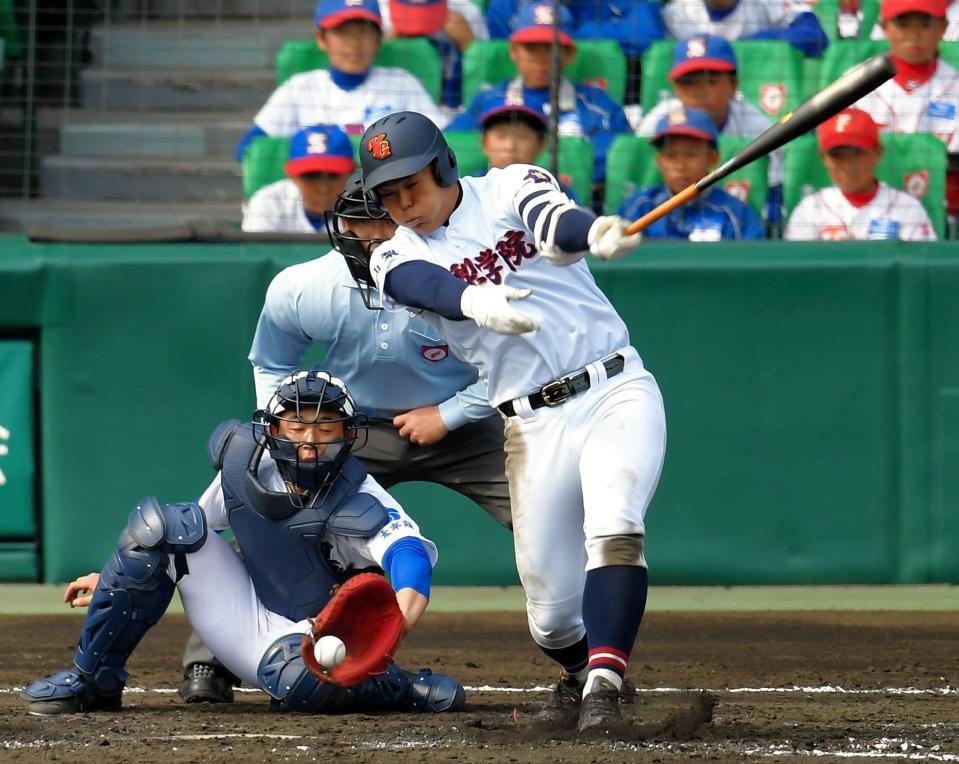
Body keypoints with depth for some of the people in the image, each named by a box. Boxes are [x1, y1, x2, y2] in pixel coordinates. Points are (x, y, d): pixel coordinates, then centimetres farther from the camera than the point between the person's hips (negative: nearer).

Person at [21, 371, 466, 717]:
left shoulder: (359, 504, -22)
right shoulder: (246, 462, -5)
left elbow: (408, 547, -42)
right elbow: (197, 527, 13)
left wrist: (405, 609, -65)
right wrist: (125, 573, 14)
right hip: (246, 620, 6)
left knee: (301, 682, -44)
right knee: (161, 523, -13)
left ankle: (409, 692, -11)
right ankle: (92, 681, -6)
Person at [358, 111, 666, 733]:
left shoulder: (509, 190, -1)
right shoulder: (396, 260, 2)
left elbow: (554, 223, -24)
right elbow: (434, 289, -22)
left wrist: (597, 233, -49)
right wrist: (478, 302, -46)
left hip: (618, 393, -2)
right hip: (535, 426, 2)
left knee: (614, 528, -28)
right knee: (552, 609, 0)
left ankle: (604, 684, -31)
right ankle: (579, 673, 32)